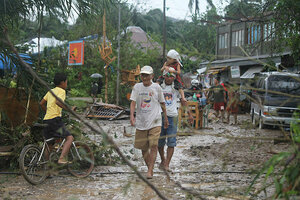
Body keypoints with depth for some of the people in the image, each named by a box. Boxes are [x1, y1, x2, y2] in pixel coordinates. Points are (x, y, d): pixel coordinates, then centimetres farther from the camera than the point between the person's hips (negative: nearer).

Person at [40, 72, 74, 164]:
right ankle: (61, 158, -22)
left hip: (46, 120, 9)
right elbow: (58, 102, -22)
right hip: (55, 119, -9)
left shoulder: (51, 91, 21)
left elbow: (41, 103, 24)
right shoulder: (61, 91, -3)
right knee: (69, 138, -9)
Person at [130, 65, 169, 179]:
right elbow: (133, 102, -3)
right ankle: (149, 168, 24)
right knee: (143, 147, 7)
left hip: (154, 121, -2)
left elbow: (162, 103, 12)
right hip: (141, 122, 2)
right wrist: (132, 116, -19)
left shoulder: (156, 87, 2)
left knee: (153, 145, -14)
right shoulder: (137, 87, 4)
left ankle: (150, 171, -11)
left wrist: (166, 118, 18)